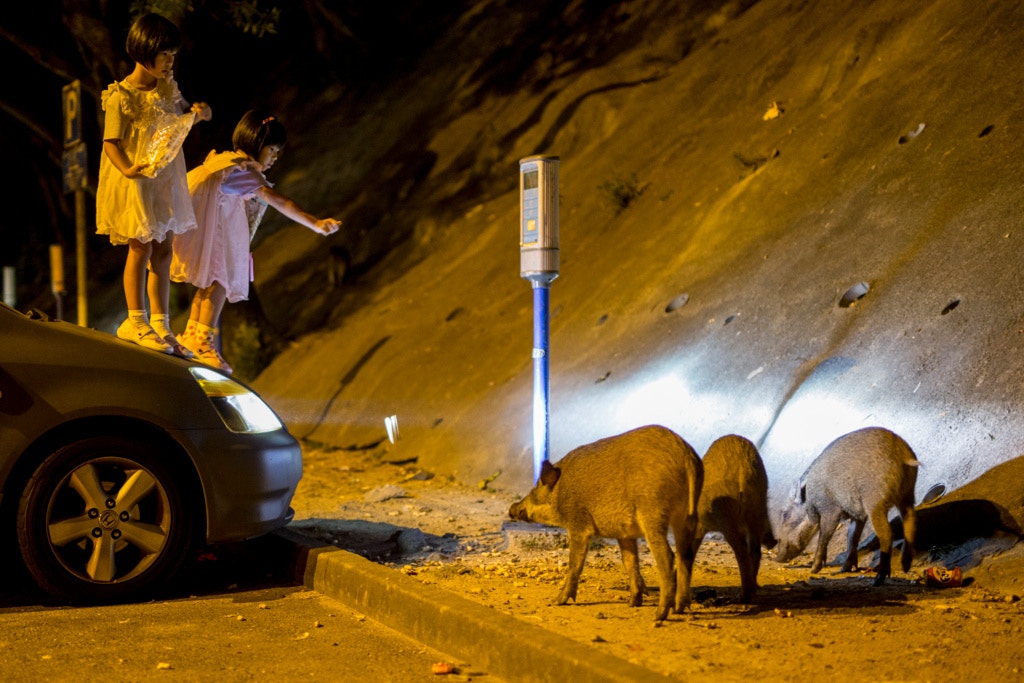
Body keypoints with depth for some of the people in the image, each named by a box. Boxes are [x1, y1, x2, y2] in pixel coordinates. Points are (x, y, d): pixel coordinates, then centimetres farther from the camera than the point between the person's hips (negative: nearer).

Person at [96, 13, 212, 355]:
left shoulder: (167, 86, 5)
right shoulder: (121, 97, -15)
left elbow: (181, 113, 21)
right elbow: (111, 142, -15)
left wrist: (198, 111, -2)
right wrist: (128, 170, -33)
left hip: (167, 179, 7)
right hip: (137, 182, -7)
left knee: (164, 250, 9)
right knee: (142, 248, -2)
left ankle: (161, 324, 16)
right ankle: (136, 321, 11)